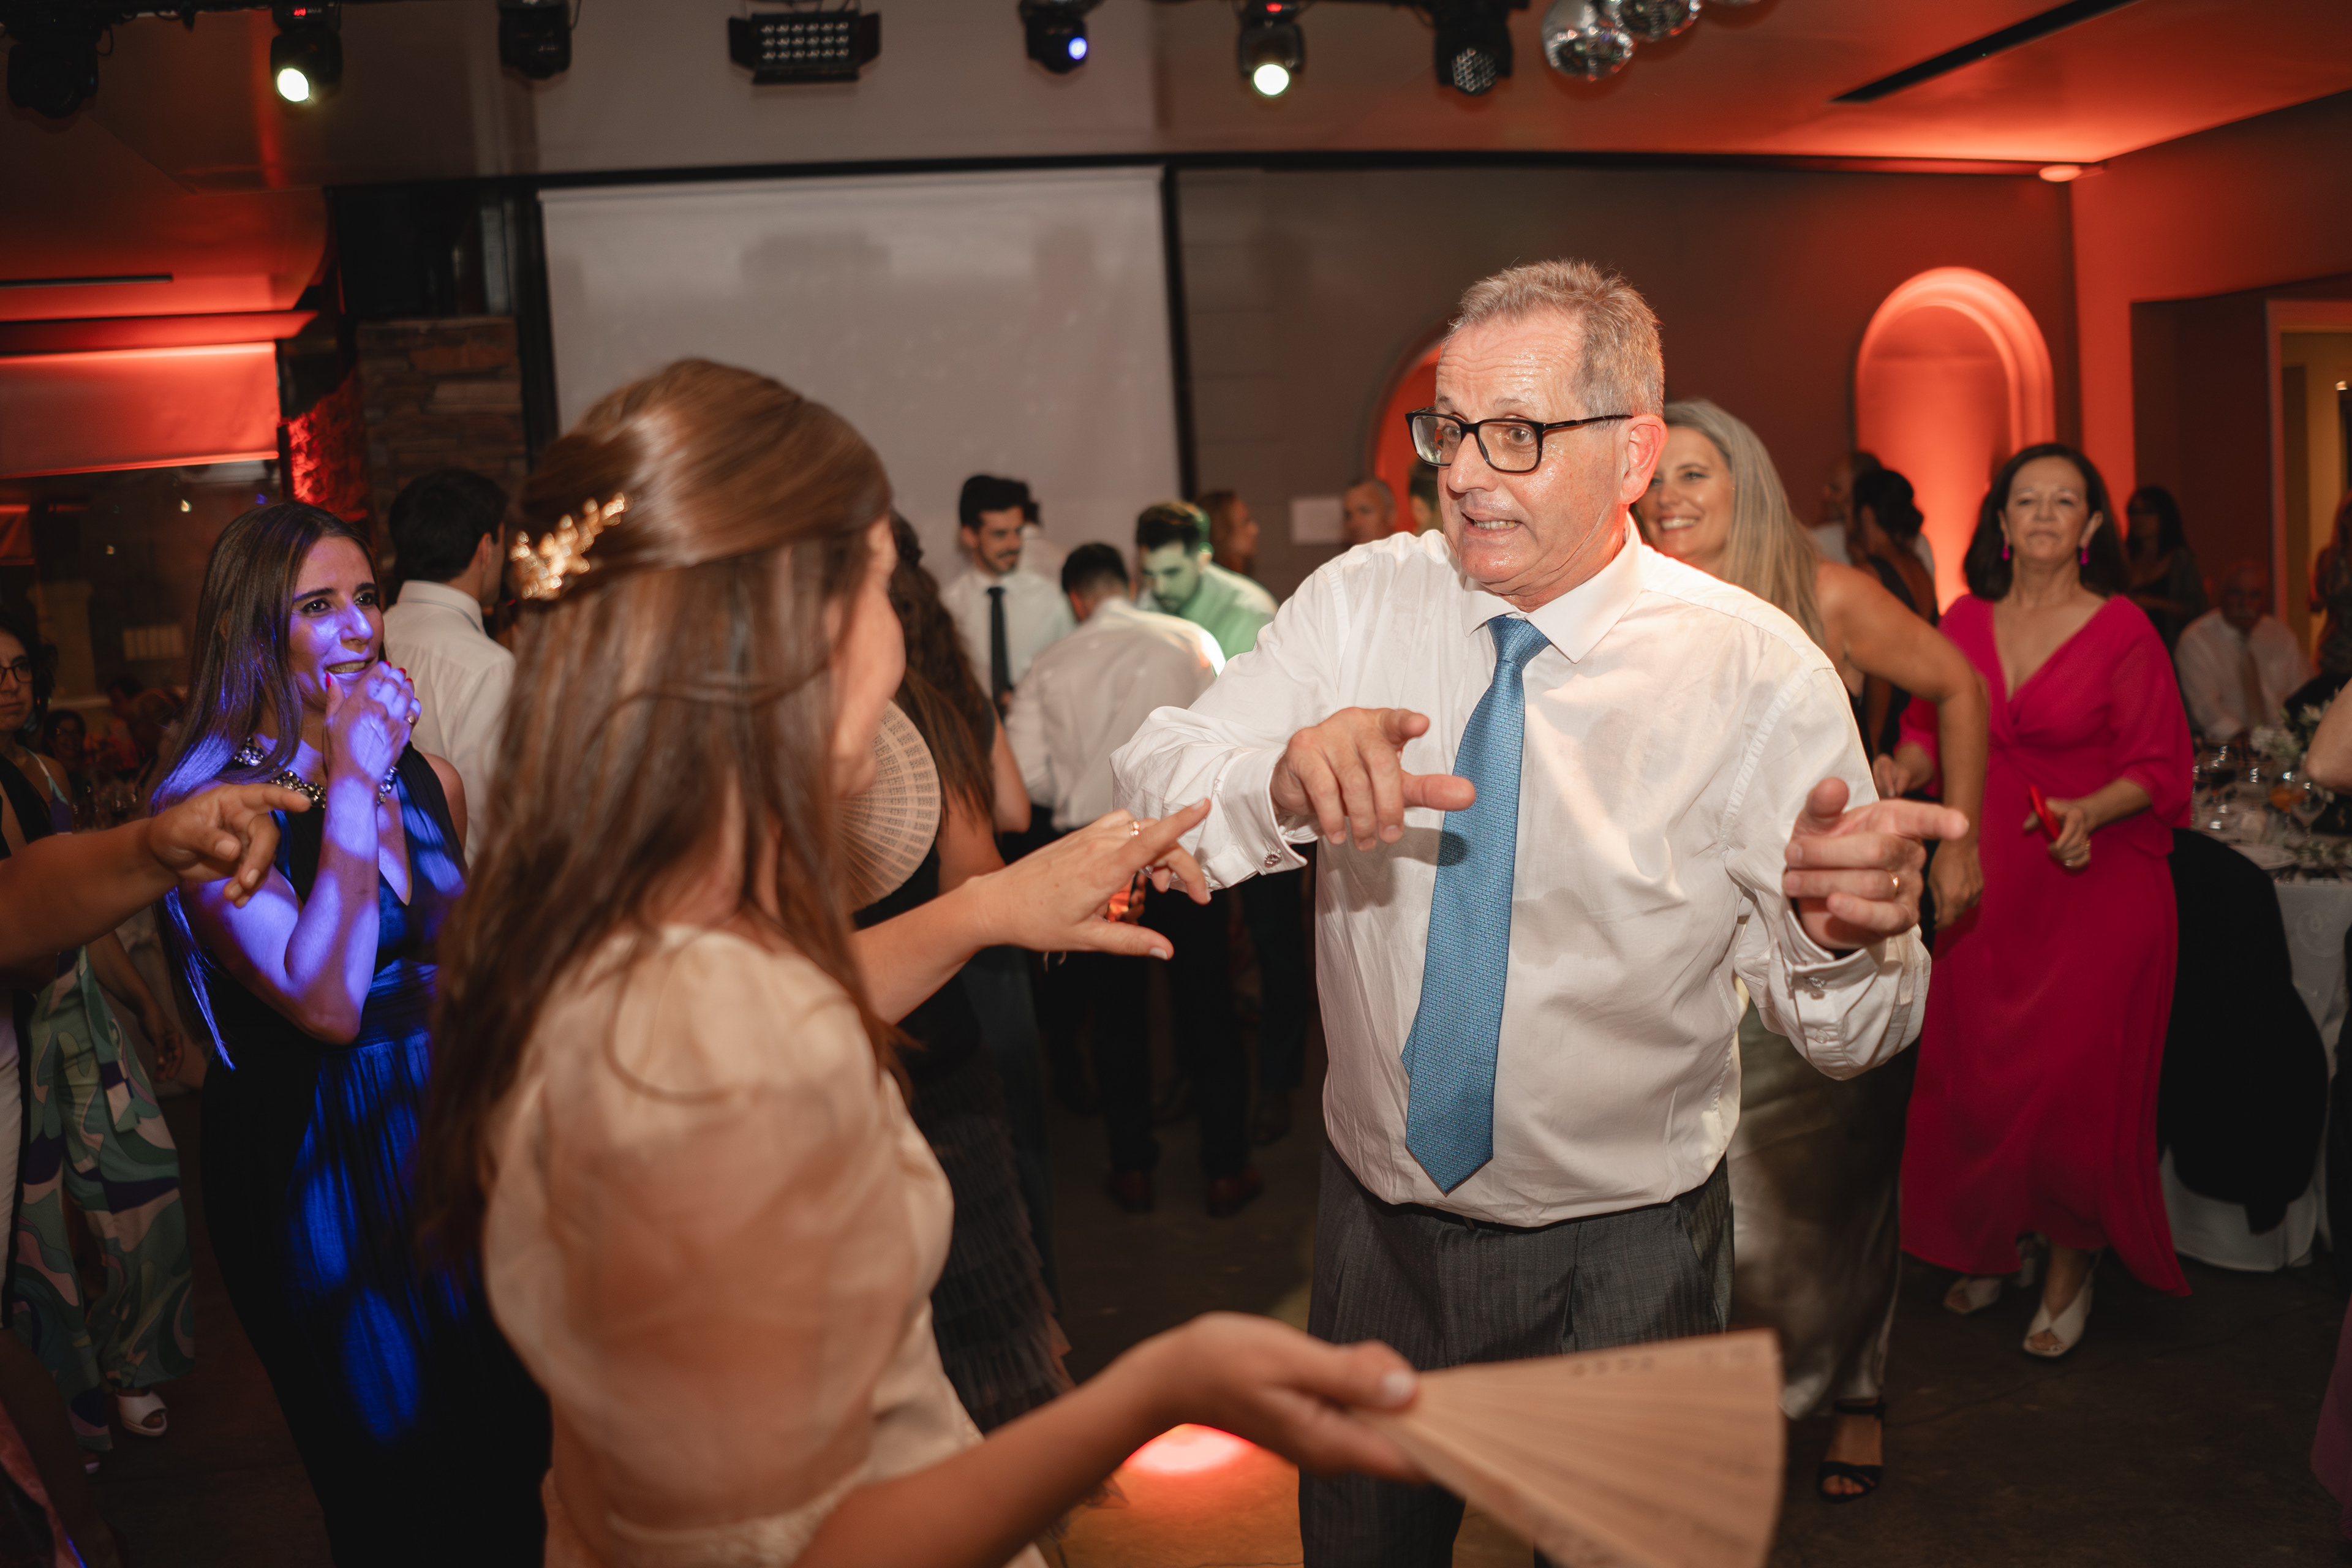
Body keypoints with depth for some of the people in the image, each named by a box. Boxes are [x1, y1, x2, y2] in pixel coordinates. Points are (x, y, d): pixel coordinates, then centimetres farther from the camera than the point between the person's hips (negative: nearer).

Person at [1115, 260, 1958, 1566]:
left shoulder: (1761, 676, -14)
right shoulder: (1360, 603, -6)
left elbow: (1840, 1036, -15)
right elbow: (1150, 786, -16)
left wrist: (1848, 928, -38)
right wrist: (1281, 780, -37)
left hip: (1621, 1263, -2)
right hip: (1376, 1220, 3)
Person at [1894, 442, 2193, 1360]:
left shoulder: (2123, 631, -7)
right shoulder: (1964, 621, 4)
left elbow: (2158, 768, -7)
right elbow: (1932, 727, 14)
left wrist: (2089, 812, -24)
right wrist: (1907, 768, -7)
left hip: (2094, 887, -4)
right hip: (1987, 883, 4)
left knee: (2074, 1080, -4)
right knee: (1973, 1072, 8)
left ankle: (2072, 1268, 16)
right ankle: (1989, 1248, 29)